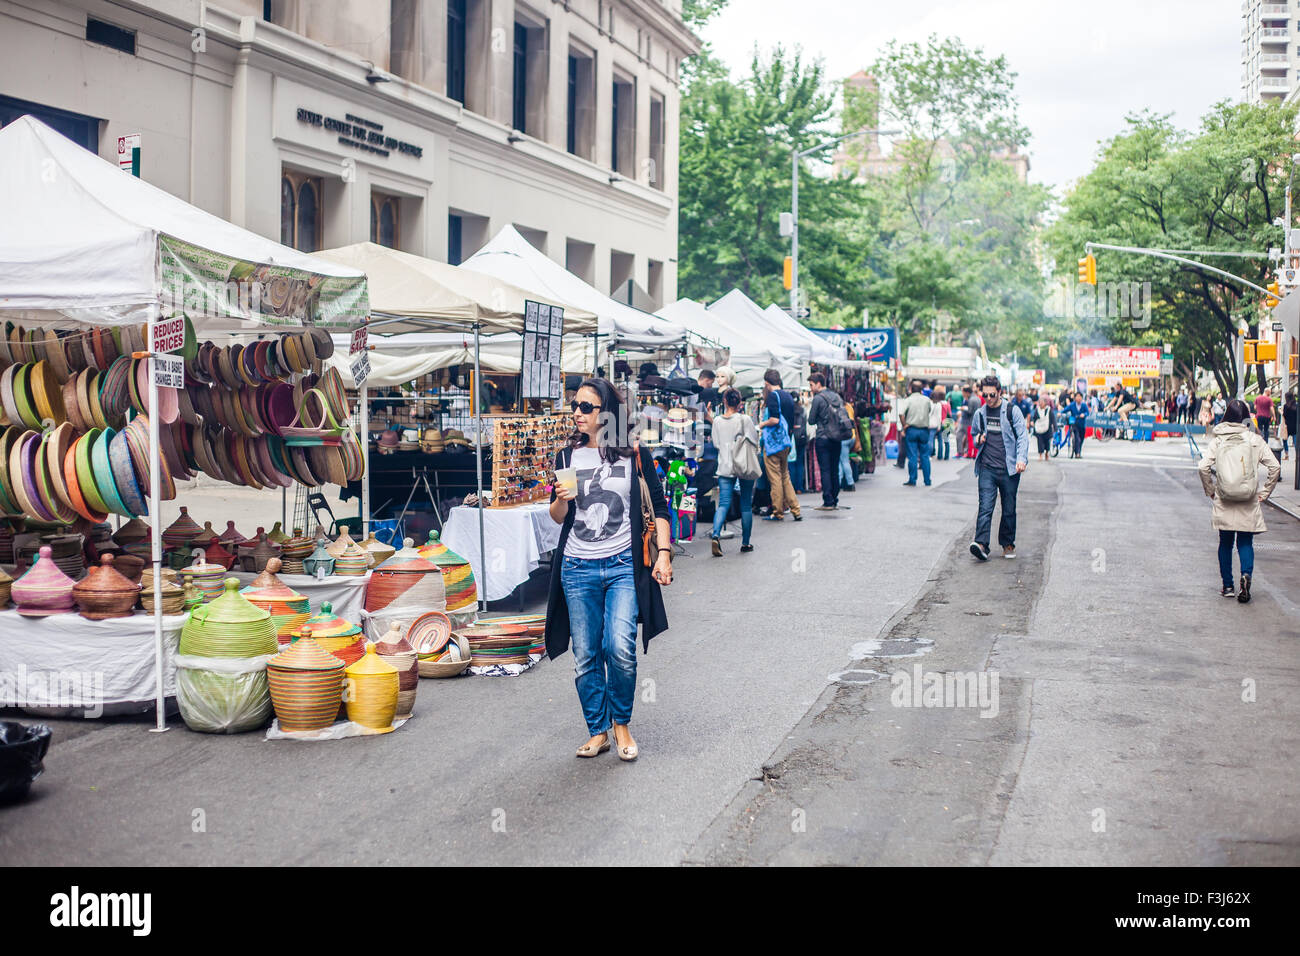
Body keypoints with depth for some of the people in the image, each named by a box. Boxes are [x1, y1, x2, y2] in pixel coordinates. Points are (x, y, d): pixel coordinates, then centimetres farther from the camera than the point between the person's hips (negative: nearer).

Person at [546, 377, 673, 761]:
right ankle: (598, 731, 19)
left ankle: (621, 723, 9)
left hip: (623, 566, -3)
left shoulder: (635, 455, 1)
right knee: (586, 656, 4)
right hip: (578, 569, 3)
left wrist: (664, 552, -4)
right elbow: (557, 517, 11)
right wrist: (561, 499, -10)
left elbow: (658, 507, 6)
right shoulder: (567, 456, 8)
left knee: (620, 649, -14)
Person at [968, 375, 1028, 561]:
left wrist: (1021, 459, -19)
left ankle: (1008, 544, 20)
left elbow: (1022, 436, -4)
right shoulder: (979, 414, 12)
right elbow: (974, 435, 28)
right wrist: (978, 440, 3)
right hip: (987, 468, 2)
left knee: (1009, 509, 6)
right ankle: (981, 544, -21)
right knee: (985, 506, -11)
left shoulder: (1012, 411, 1)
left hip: (1009, 469, -2)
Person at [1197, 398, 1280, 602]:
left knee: (1225, 543, 12)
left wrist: (1210, 490, 4)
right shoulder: (1255, 440, -2)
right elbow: (1275, 467, -6)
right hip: (1249, 504, 0)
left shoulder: (1218, 440, -2)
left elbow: (1203, 467, -10)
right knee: (1246, 543, 6)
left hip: (1224, 504, 0)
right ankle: (1246, 574, -20)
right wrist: (1265, 492, 5)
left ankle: (1227, 585, 15)